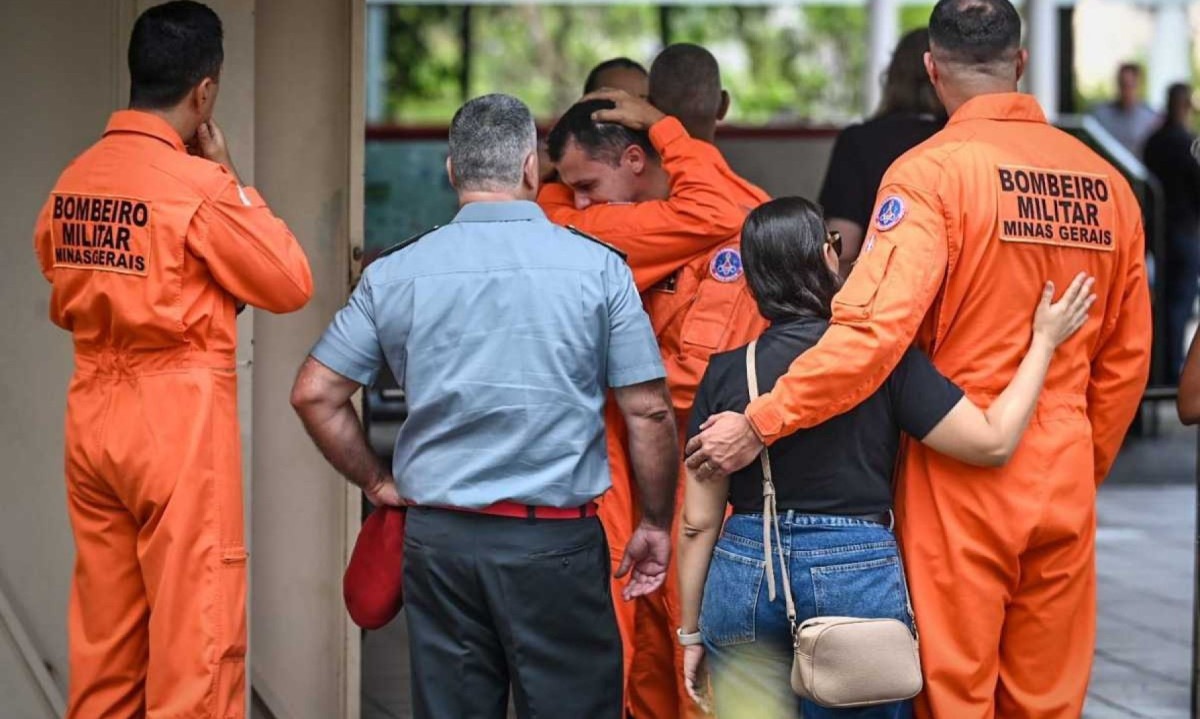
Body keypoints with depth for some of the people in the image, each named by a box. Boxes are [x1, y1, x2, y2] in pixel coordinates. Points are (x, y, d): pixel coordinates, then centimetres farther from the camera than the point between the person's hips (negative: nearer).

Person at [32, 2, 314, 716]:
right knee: (196, 630, -1)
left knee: (103, 630, 13)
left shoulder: (71, 182, 5)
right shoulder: (199, 186, -14)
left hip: (93, 414, 7)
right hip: (178, 418, -7)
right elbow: (291, 284, -5)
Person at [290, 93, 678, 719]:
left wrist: (379, 485, 14)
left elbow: (315, 394, 3)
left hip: (439, 538, 3)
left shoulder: (394, 273, 2)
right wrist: (656, 524, 8)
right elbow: (648, 412, -3)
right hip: (556, 543, -3)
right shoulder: (597, 267, -4)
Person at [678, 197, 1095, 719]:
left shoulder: (727, 372, -1)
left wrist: (691, 631, 11)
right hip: (858, 577, -1)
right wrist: (1044, 343, 4)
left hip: (744, 578, 2)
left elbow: (698, 522, 1)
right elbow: (993, 441, -7)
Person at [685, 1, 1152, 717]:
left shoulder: (933, 170, -11)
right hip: (1064, 484, 5)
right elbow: (1128, 355, 12)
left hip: (959, 480, -5)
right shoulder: (1105, 181, 5)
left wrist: (760, 424, -16)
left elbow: (875, 330, -22)